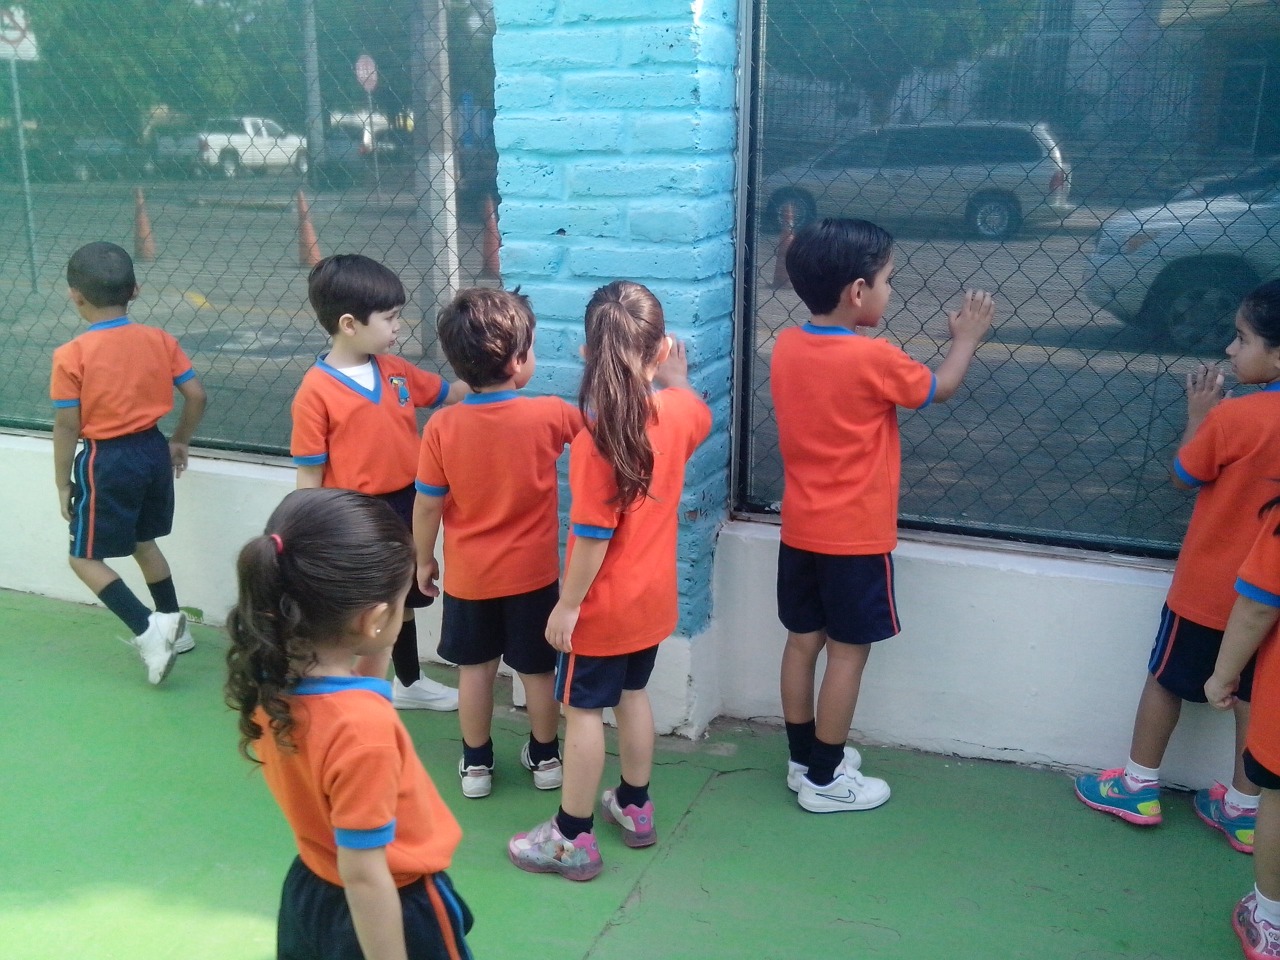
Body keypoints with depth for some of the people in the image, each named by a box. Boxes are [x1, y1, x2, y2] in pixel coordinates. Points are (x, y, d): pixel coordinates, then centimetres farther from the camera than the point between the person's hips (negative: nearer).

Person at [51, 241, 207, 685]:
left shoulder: (72, 355, -15)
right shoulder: (159, 340, -3)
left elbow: (68, 426, -12)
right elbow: (196, 396, -1)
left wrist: (63, 485, -1)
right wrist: (180, 441, 15)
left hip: (106, 461, -5)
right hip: (152, 451, 6)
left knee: (85, 558, 9)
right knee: (143, 542, 24)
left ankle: (148, 630, -5)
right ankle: (174, 628, 32)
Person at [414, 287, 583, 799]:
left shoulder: (442, 426, -16)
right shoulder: (549, 415, -18)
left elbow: (427, 506, -9)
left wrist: (424, 559, 6)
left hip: (468, 575, 1)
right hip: (533, 572, 0)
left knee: (475, 668, 18)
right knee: (538, 668, 17)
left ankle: (476, 763, 31)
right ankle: (545, 757, 34)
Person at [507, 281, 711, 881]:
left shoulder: (597, 437, -27)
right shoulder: (677, 412, -9)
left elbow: (593, 535, -24)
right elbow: (699, 415, 18)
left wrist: (567, 605, -14)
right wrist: (675, 378, 34)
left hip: (601, 605, -6)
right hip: (653, 597, 7)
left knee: (583, 711, 7)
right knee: (633, 695, 22)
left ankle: (573, 840, 20)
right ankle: (635, 808, 38)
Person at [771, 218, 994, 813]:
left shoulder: (785, 346, -2)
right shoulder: (873, 359, -19)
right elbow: (940, 388, 0)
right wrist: (967, 338, 15)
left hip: (800, 530, 7)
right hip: (856, 536, -6)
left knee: (803, 641, 16)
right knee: (848, 651, 6)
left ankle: (803, 757, 30)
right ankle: (824, 779, 16)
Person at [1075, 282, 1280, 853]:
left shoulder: (1233, 417, -21)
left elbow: (1182, 478, -7)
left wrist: (1198, 414, 1)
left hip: (1209, 585, -5)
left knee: (1166, 678, 12)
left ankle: (1139, 788, 24)